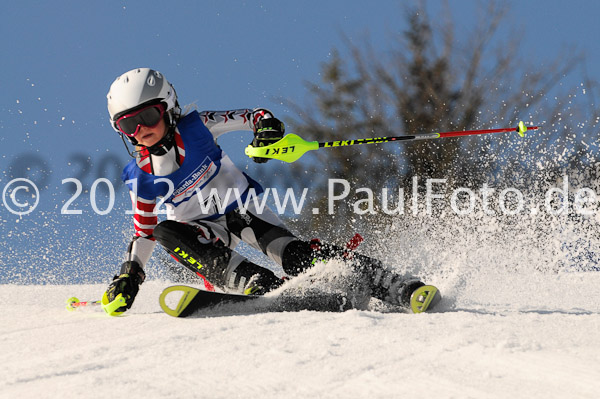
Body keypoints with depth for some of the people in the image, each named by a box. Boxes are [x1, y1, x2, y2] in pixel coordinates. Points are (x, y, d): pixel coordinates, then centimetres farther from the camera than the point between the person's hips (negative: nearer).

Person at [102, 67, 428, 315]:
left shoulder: (196, 127, -13)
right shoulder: (139, 177, -7)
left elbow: (252, 117, -9)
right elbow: (144, 231, 5)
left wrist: (267, 125, -32)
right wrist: (129, 275, -7)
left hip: (241, 208, -2)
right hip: (205, 228, 2)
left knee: (294, 256, -26)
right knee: (165, 232, -31)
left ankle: (394, 287, -27)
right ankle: (261, 285, -37)